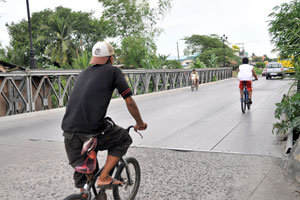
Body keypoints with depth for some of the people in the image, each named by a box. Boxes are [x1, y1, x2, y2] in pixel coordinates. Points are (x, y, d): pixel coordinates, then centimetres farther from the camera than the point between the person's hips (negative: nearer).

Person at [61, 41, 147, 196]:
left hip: (69, 131, 6)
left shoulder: (83, 73, 23)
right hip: (92, 130, -6)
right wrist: (140, 123, 20)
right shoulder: (113, 71, 5)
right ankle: (104, 178, 12)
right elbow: (130, 102, 3)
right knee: (124, 139, 20)